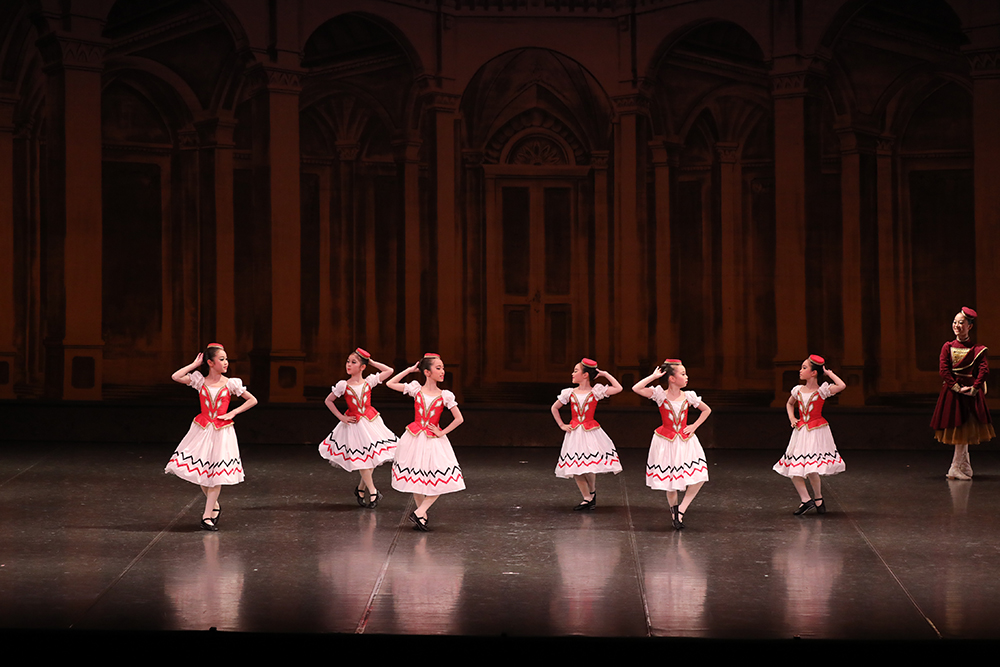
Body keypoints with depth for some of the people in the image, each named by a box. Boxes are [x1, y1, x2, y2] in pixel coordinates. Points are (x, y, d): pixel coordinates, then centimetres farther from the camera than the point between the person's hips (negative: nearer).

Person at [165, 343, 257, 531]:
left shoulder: (231, 384, -1)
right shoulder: (200, 381, 1)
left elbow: (253, 400, 6)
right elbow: (175, 377, -11)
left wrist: (233, 412, -3)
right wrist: (195, 364, -5)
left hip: (222, 431, -1)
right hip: (202, 429, 1)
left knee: (217, 473, -3)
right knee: (199, 470, 3)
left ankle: (207, 516, 2)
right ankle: (214, 506, 26)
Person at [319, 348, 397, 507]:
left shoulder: (369, 381, -2)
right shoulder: (343, 385, -6)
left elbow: (389, 371, 2)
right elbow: (328, 401, 5)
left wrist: (372, 362, 1)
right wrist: (341, 417, -2)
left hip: (370, 421, 2)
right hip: (354, 423, -2)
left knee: (370, 455, 3)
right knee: (361, 458, -2)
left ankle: (361, 488, 20)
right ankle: (372, 491, 7)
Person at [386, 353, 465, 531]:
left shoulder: (445, 395, -1)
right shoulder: (416, 389, 1)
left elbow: (459, 419, 0)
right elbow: (390, 384, 4)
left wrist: (442, 432, -4)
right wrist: (409, 370, 2)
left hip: (434, 441, 0)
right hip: (415, 439, 0)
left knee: (441, 480, -8)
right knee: (415, 478, 3)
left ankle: (419, 513, 1)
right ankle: (422, 515, 10)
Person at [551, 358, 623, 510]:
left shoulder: (596, 391, 0)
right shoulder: (569, 393, 6)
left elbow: (618, 388, -7)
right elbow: (554, 408, 19)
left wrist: (605, 374, -3)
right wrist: (561, 425, 10)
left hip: (591, 432, -3)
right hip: (574, 433, 3)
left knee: (590, 466, -13)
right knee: (575, 468, -1)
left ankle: (592, 492, 16)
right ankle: (587, 499, 11)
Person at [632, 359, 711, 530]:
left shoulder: (688, 396, 1)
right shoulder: (660, 394, -7)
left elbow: (707, 410, 16)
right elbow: (636, 388, -20)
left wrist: (694, 426, 5)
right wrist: (653, 376, -17)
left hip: (685, 440, 3)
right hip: (666, 441, -3)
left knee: (699, 477, -10)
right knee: (670, 479, 4)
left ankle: (681, 509, 4)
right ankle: (674, 509, 29)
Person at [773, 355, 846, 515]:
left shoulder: (822, 390, -7)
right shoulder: (798, 390, 7)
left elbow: (842, 386, -24)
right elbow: (789, 404, 27)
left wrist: (829, 373, -13)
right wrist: (792, 419, 10)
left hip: (817, 431, -6)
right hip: (800, 432, 6)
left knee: (811, 469, -14)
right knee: (793, 470, 0)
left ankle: (818, 499, 8)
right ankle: (806, 500, 8)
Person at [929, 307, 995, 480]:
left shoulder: (977, 349, 2)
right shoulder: (948, 347, 6)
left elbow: (984, 369, -6)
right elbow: (943, 369, -3)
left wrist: (974, 388, -16)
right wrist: (956, 387, -13)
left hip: (970, 393, -2)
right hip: (951, 392, 2)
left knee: (963, 431, -5)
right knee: (960, 432, 5)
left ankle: (956, 469, -2)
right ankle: (965, 468, 15)